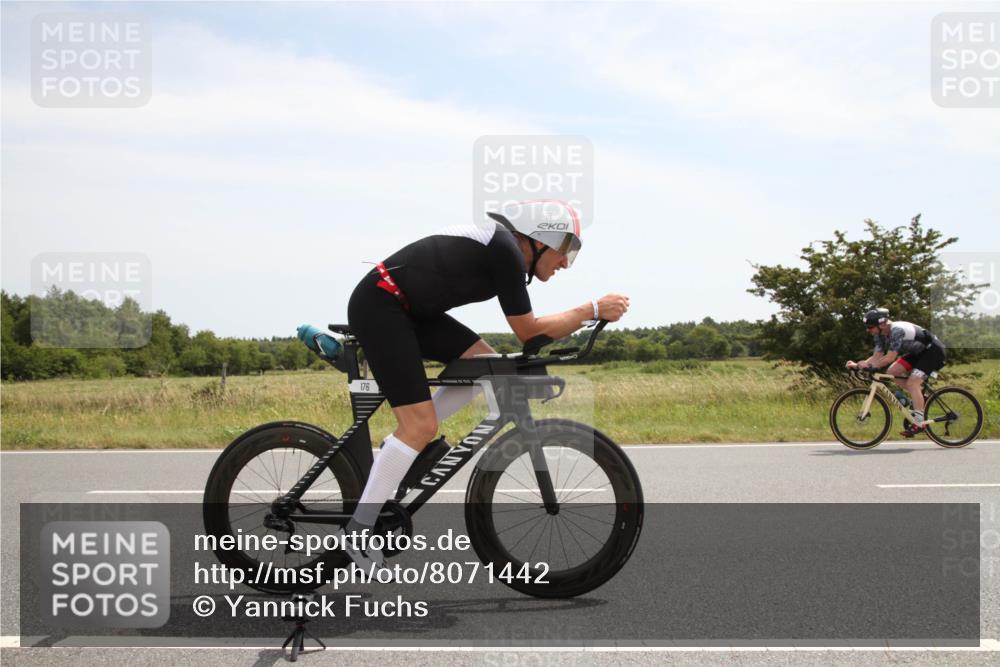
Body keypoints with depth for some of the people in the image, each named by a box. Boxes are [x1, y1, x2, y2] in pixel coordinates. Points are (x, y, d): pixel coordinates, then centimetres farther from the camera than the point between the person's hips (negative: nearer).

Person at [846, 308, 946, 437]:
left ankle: (919, 423, -17)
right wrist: (857, 365, -19)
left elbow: (890, 358, -34)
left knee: (912, 383, -19)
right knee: (893, 371, -3)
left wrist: (869, 366, -34)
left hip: (934, 350, -9)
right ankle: (919, 396, 11)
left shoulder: (897, 331, -31)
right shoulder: (881, 334, -4)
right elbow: (877, 357, -6)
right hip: (919, 351, 9)